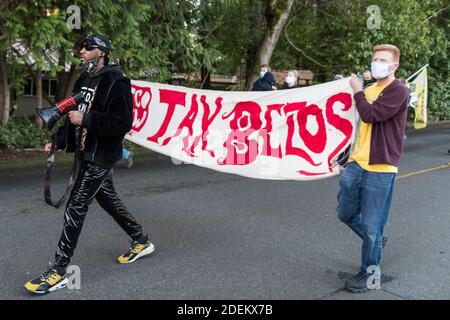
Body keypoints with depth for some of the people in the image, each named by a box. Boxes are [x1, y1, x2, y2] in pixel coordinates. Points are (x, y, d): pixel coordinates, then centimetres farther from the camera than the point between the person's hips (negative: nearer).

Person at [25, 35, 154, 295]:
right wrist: (58, 141, 8)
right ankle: (142, 242, 36)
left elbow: (122, 124, -22)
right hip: (87, 153, 9)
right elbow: (76, 116, 18)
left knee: (75, 209, -9)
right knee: (109, 200, 19)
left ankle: (59, 272, 0)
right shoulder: (85, 80, 12)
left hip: (101, 157, -9)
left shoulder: (116, 82, -15)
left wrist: (86, 120, -23)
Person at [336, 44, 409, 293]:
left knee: (371, 226, 1)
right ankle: (375, 241, 41)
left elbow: (370, 115, -22)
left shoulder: (398, 91, -9)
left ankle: (370, 274, 19)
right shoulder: (369, 90, 14)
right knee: (345, 213, 15)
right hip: (357, 164, 8)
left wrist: (357, 91, -6)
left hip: (380, 169, -7)